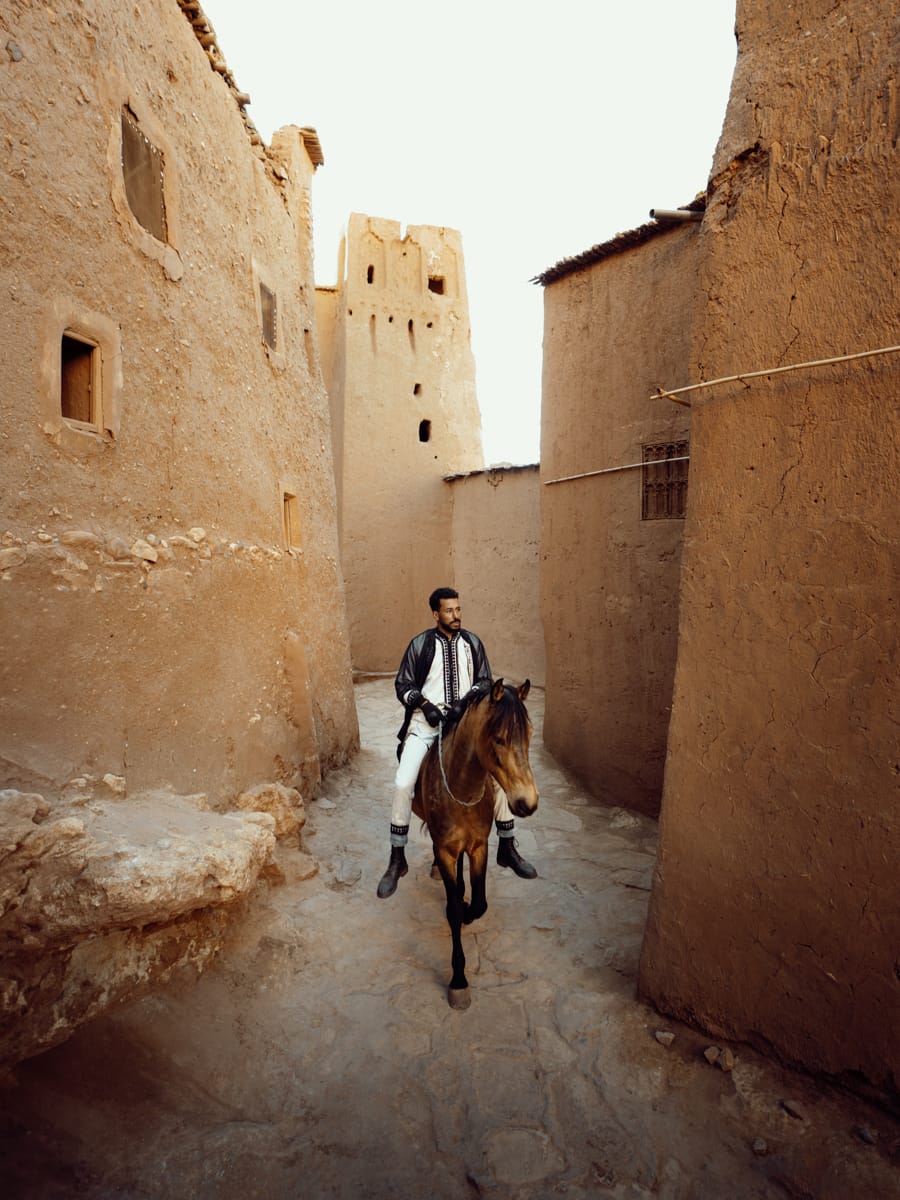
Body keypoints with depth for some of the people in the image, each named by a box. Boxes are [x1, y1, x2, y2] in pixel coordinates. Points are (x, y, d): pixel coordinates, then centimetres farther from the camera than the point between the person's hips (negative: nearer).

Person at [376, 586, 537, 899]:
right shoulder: (420, 644, -1)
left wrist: (467, 699, -11)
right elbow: (402, 685, 3)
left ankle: (507, 849, 14)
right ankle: (397, 861, 1)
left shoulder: (472, 643, 7)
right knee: (403, 783, -17)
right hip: (426, 722, -2)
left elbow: (485, 681, 9)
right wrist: (424, 703, -14)